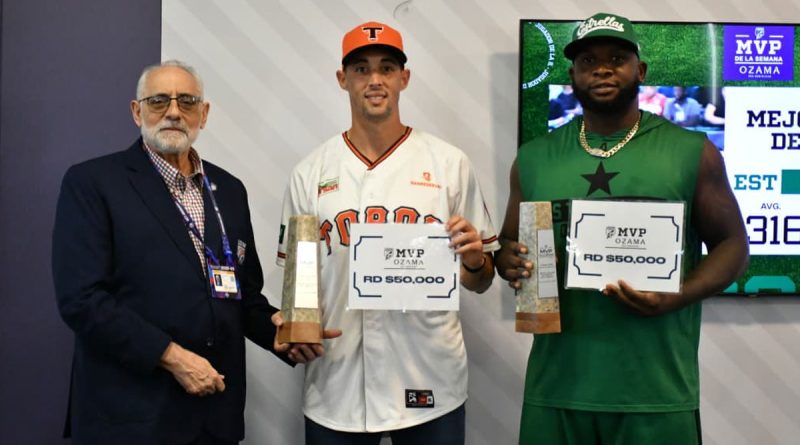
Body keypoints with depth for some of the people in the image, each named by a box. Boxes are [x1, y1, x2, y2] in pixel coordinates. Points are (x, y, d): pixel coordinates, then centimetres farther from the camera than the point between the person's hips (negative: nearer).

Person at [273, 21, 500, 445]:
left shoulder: (450, 164, 1)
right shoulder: (309, 173, 3)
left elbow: (480, 282, 5)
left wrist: (474, 261, -15)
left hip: (430, 383, 0)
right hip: (336, 388, 1)